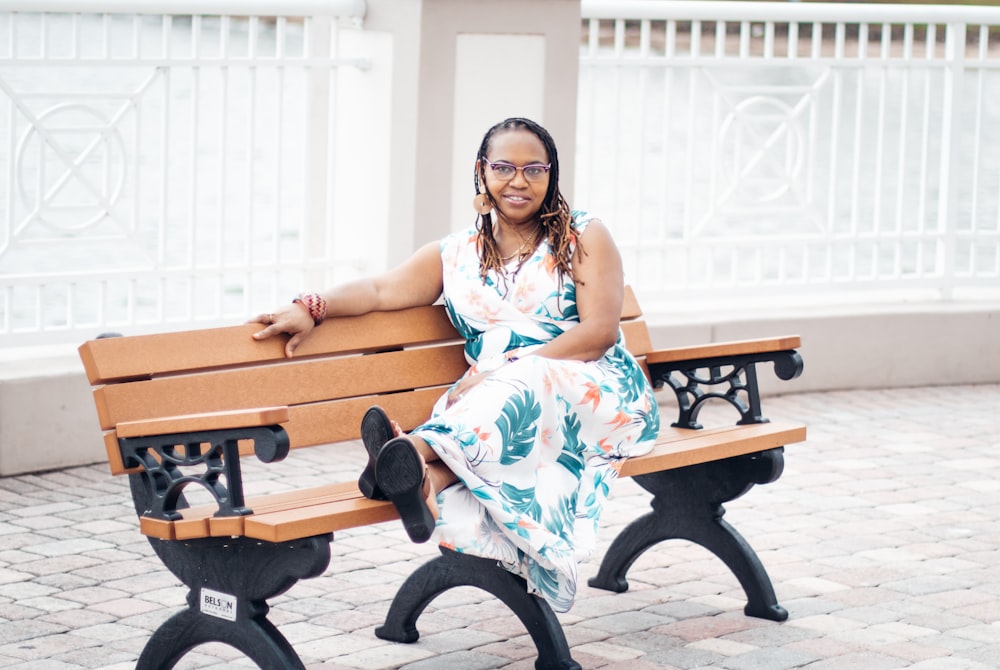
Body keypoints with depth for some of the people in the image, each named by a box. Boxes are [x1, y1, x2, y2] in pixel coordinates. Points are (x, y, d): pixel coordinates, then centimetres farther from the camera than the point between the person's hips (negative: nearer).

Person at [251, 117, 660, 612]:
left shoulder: (585, 238, 8)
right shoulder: (456, 256, 18)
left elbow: (601, 331, -5)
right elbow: (381, 291, 5)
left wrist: (508, 369, -16)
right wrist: (312, 307, -17)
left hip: (597, 394, -3)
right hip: (493, 400, 3)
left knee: (524, 386, -38)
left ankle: (421, 452, -62)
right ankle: (432, 482, -67)